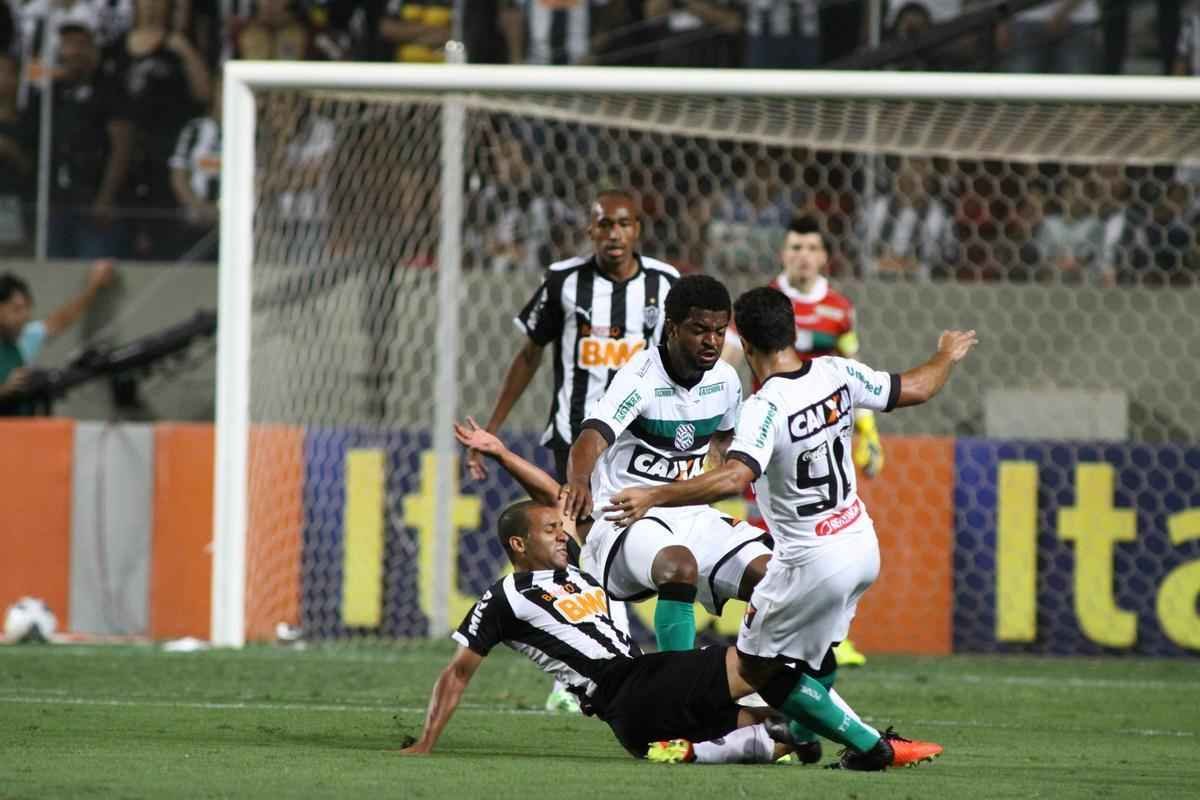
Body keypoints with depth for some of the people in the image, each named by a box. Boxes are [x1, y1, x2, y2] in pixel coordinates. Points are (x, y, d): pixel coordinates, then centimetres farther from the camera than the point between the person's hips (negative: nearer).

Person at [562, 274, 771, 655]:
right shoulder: (641, 377, -19)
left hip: (691, 516, 7)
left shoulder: (725, 380, 3)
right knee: (680, 567, -37)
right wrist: (578, 480, -57)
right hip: (627, 519, -7)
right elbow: (592, 437, -37)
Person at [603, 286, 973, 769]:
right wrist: (948, 356, 31)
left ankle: (867, 744, 2)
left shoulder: (767, 407, -23)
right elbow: (916, 389, 10)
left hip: (813, 563, -8)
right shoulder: (837, 374, -3)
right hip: (862, 546, 8)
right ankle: (803, 735, 46)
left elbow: (734, 478, -38)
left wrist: (653, 497, -39)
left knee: (757, 668, 6)